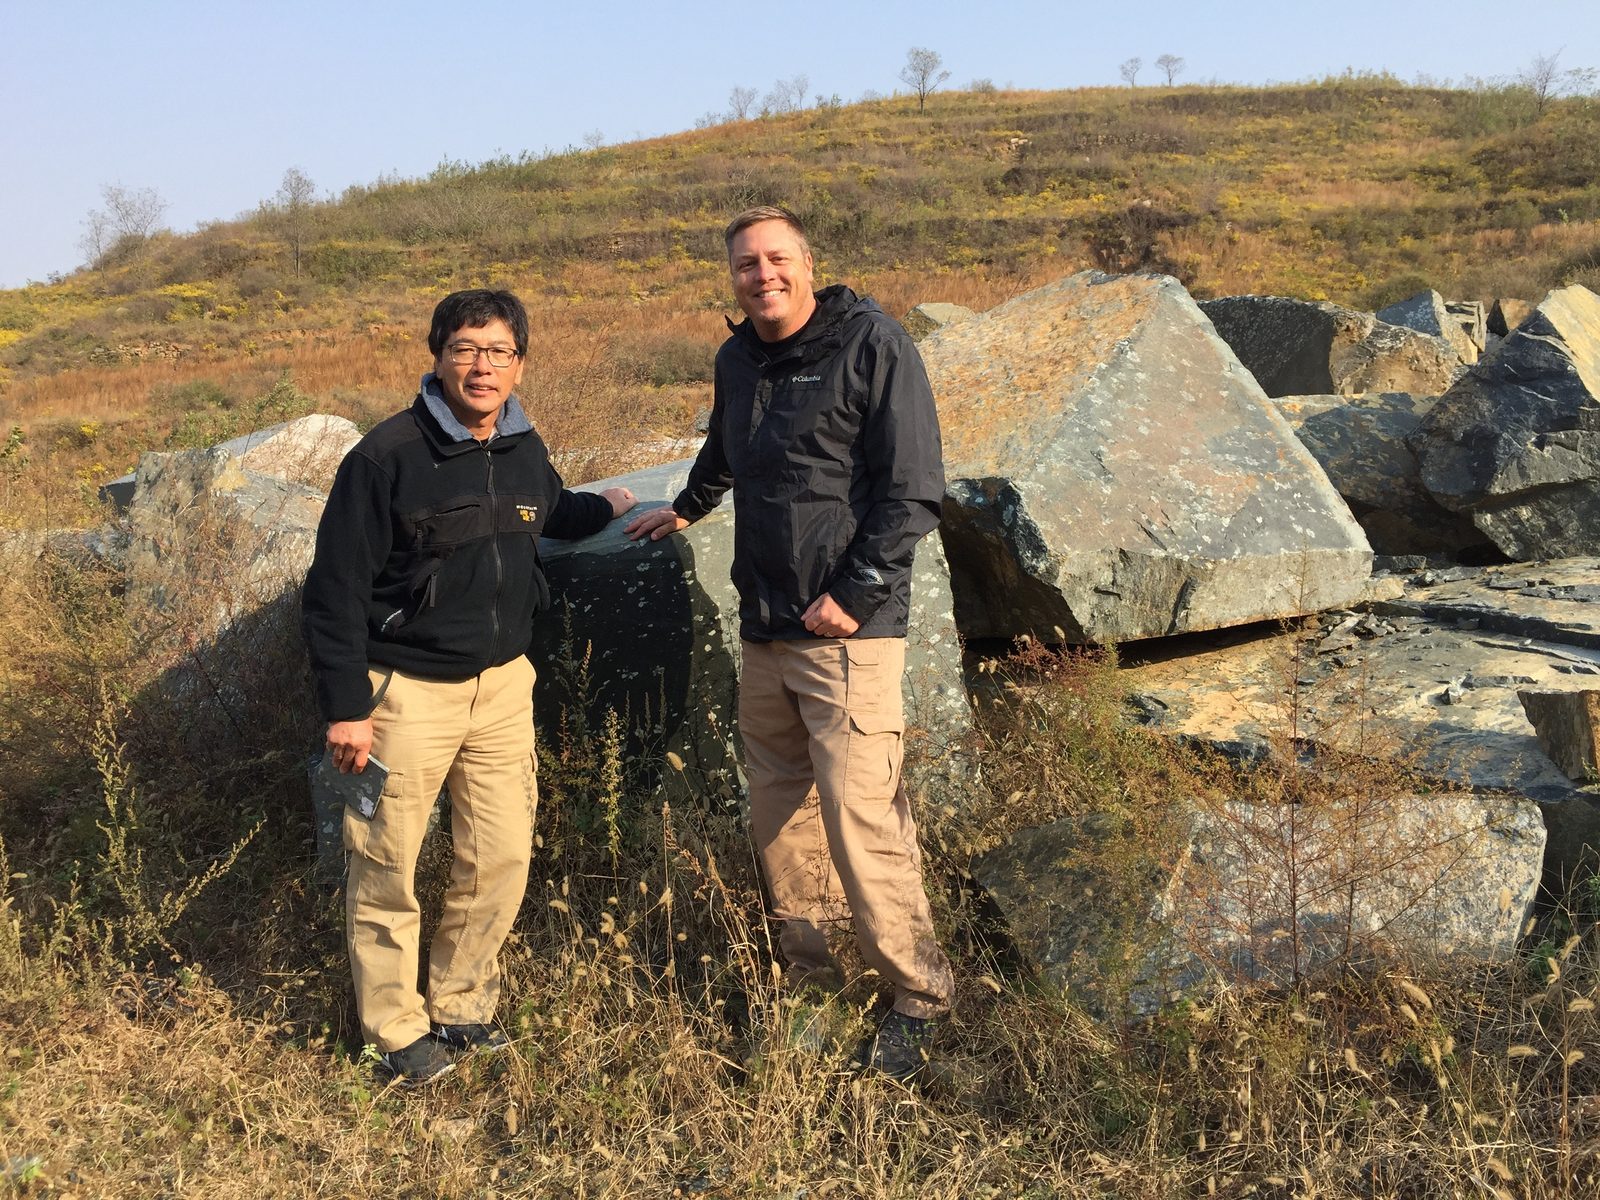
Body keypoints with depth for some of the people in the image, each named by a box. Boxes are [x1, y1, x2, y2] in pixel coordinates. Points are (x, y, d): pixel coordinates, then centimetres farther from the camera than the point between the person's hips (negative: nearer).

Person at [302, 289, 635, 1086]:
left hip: (503, 684, 6)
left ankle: (461, 1005, 29)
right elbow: (336, 589, -13)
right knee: (387, 869, 4)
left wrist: (604, 507, 16)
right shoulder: (387, 457, -15)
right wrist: (345, 708, -14)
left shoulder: (525, 451, 3)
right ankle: (397, 1030, 22)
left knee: (503, 857, 9)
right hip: (407, 691, -5)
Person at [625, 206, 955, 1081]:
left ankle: (917, 999, 2)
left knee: (862, 821, -11)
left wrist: (854, 594, -15)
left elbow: (914, 489, -11)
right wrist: (686, 510, 52)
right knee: (778, 817, 10)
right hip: (763, 631, 7)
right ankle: (810, 982, 23)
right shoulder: (737, 361, 15)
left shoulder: (870, 343, -6)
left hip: (847, 633, -7)